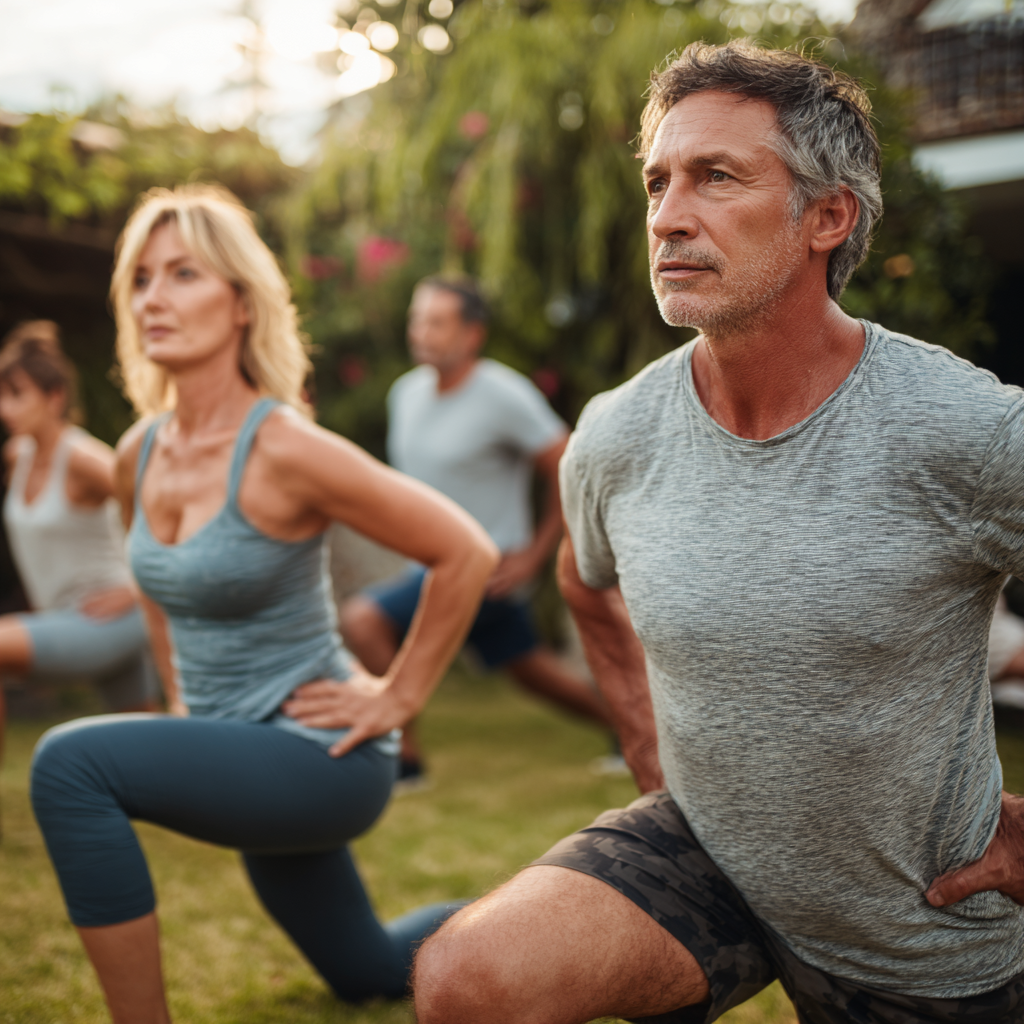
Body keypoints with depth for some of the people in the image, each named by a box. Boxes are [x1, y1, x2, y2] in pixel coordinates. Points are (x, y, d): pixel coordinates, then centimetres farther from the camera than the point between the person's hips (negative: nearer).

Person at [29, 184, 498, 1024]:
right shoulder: (139, 454, -1)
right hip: (236, 753, 8)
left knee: (70, 762, -28)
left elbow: (466, 554, -20)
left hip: (318, 757, -8)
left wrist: (396, 701, -15)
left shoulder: (284, 450, -23)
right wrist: (181, 698, 13)